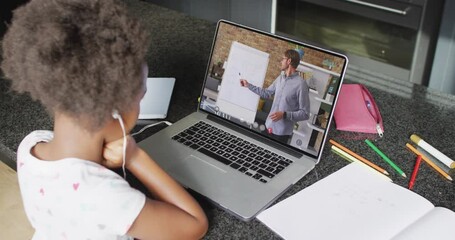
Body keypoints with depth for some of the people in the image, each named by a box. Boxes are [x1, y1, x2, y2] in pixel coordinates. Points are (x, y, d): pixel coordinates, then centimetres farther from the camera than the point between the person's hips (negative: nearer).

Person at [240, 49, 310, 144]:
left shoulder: (301, 84, -19)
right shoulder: (280, 78, 7)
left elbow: (305, 113, -18)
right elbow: (267, 93, 22)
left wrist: (284, 115, -26)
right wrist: (248, 85, 23)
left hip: (282, 132, -7)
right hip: (269, 126, 7)